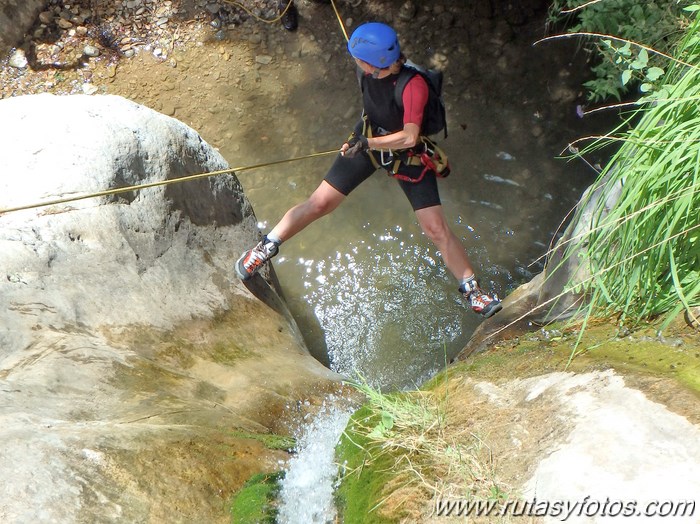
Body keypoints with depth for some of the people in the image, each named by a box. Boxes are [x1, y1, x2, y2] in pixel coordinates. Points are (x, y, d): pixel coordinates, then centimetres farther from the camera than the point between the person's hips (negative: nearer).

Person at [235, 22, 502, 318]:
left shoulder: (413, 85, -33)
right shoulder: (368, 71, -16)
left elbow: (409, 138, -37)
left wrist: (367, 142, -34)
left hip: (407, 156, -4)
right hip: (368, 140, 4)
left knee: (436, 229, -7)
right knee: (318, 203, 0)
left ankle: (472, 292, 7)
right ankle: (266, 247, 17)